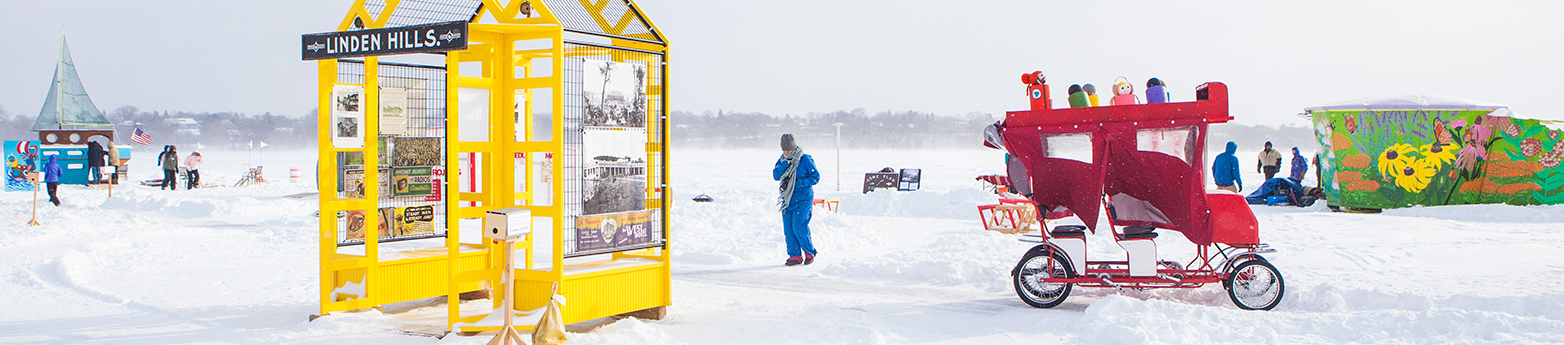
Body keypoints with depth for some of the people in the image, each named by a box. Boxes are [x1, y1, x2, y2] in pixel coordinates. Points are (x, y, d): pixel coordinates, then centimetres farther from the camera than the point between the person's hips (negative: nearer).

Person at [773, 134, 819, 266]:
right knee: (788, 228, 3)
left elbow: (815, 177, -7)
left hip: (803, 197, -6)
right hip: (787, 198, 6)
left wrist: (798, 182, -16)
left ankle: (809, 253, 4)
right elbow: (775, 176, -1)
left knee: (799, 227, -13)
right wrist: (785, 164, -15)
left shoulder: (805, 159, -7)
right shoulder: (782, 160, 8)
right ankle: (795, 255, 11)